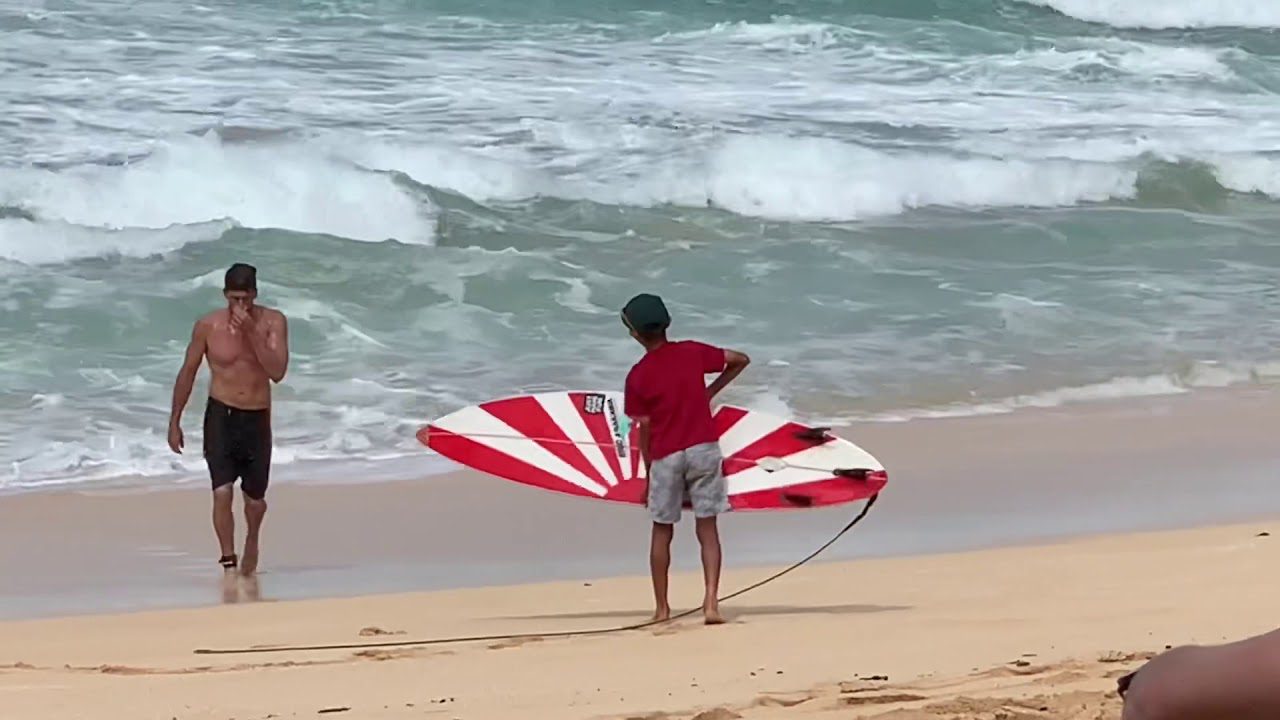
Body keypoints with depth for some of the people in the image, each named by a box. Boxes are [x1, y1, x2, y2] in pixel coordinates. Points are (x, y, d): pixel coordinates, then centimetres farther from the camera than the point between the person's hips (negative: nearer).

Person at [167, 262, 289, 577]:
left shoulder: (273, 322, -7)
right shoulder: (208, 326, -7)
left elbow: (277, 372, -19)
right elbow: (188, 373, 4)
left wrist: (251, 333, -26)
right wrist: (174, 421, 6)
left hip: (257, 420, 1)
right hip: (221, 415, -1)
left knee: (255, 500, 13)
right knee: (222, 493, -18)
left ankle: (252, 540, 44)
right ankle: (228, 561, -10)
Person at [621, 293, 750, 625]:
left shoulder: (638, 376, -6)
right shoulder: (693, 352, -1)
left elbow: (644, 429, -3)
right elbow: (740, 360, 10)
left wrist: (648, 473, 7)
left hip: (665, 456, -1)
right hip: (704, 448, 1)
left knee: (662, 531, 12)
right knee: (707, 528, 2)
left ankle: (662, 607, 17)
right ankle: (711, 601, -12)